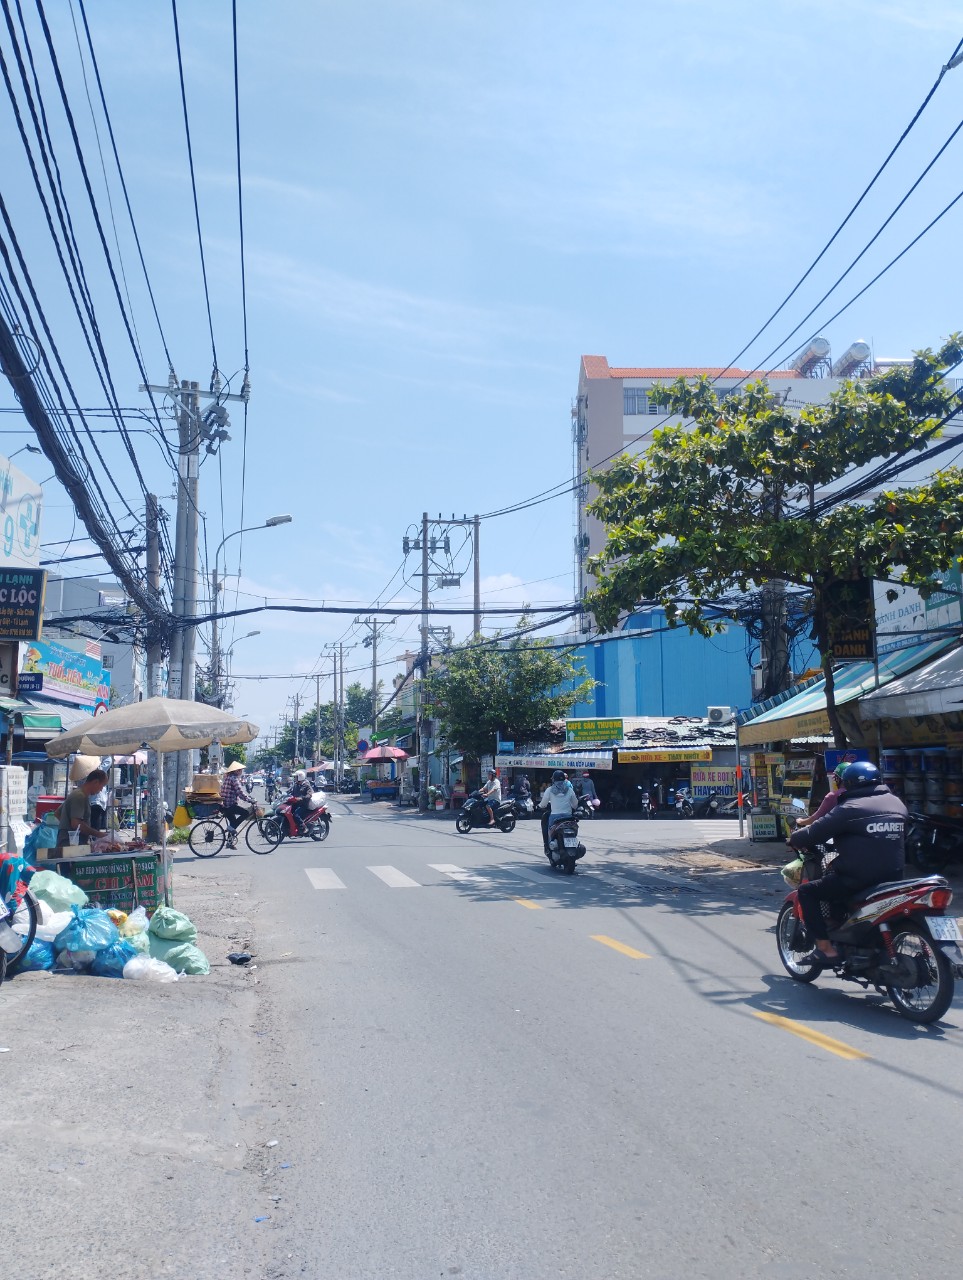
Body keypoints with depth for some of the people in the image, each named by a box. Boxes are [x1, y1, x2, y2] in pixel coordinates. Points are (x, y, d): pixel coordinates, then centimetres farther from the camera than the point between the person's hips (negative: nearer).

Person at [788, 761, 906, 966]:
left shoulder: (850, 809, -11)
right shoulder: (897, 803, 9)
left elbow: (816, 833, -9)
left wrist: (794, 839, 12)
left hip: (858, 879, -8)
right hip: (893, 878, 8)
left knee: (807, 891, 6)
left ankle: (826, 948, -3)